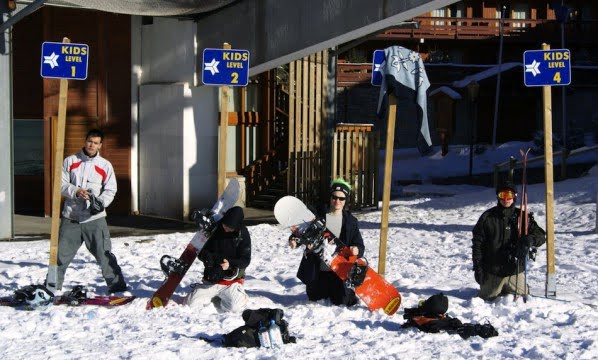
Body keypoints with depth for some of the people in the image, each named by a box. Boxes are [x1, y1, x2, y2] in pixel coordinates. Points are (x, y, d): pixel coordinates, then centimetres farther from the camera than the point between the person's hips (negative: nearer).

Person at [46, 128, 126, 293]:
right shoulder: (70, 161, 6)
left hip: (95, 218, -1)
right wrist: (75, 191, -16)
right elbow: (61, 184, 3)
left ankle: (117, 286, 3)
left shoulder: (105, 166, 4)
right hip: (71, 218, 1)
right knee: (62, 253, 6)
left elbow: (110, 190, 3)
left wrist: (101, 202, -17)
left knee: (105, 254, -4)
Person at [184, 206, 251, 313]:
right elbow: (201, 252, 4)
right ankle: (214, 295, 17)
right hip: (211, 279, 2)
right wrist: (208, 257, -21)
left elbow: (245, 260, -7)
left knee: (235, 307, -26)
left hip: (232, 280, -2)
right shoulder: (214, 231, -1)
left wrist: (230, 264, -27)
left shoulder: (243, 235, -7)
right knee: (191, 303, -13)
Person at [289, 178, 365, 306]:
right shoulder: (318, 215, -3)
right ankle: (327, 291, 44)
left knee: (340, 301, -3)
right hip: (317, 269, 1)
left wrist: (357, 250, -23)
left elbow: (360, 246, 0)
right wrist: (294, 240, -17)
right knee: (314, 298, 11)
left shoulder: (350, 221, 0)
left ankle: (350, 294, 32)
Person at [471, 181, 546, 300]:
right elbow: (477, 243, -1)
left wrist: (530, 239, -23)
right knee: (488, 300, 10)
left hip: (514, 271, 1)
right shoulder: (487, 217, -2)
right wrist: (477, 267, -5)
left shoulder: (522, 217, 1)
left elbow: (540, 235, 0)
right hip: (492, 272, -1)